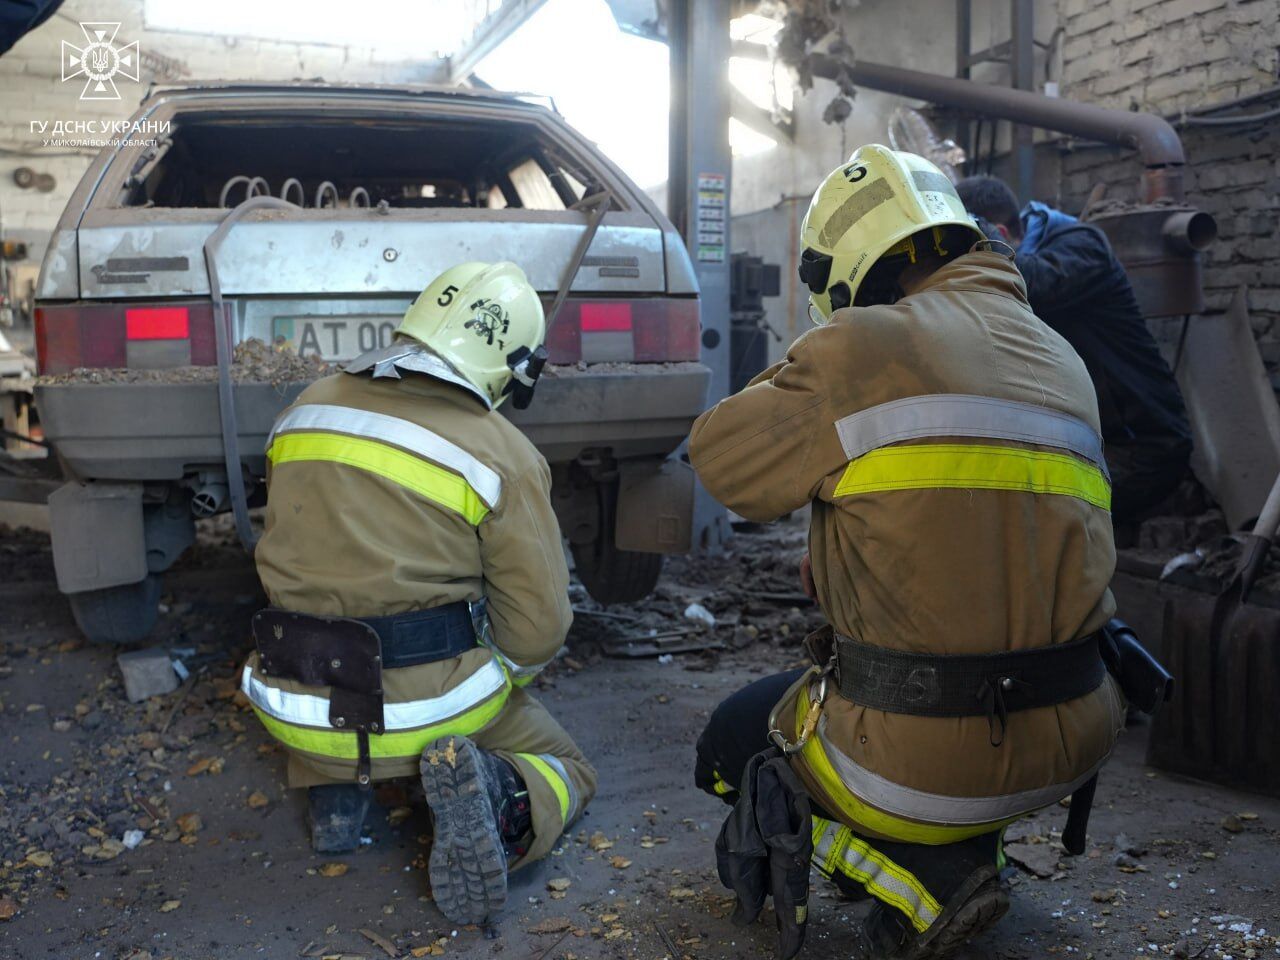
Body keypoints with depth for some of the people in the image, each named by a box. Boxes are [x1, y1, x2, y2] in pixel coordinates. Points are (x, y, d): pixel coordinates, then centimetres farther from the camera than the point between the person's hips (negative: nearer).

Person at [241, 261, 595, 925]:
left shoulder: (307, 409, 4)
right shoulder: (502, 455, -10)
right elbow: (538, 628, -8)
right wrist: (488, 685, 13)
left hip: (295, 709, 4)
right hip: (431, 704, -4)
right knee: (565, 769, 21)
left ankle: (333, 790, 12)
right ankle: (490, 793, -12)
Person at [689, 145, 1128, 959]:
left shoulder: (866, 347, -12)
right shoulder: (1062, 360, 8)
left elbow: (722, 459, -1)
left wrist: (802, 379, 15)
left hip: (916, 756, -7)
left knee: (732, 746, 21)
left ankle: (929, 881, 2)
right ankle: (968, 853, 19)